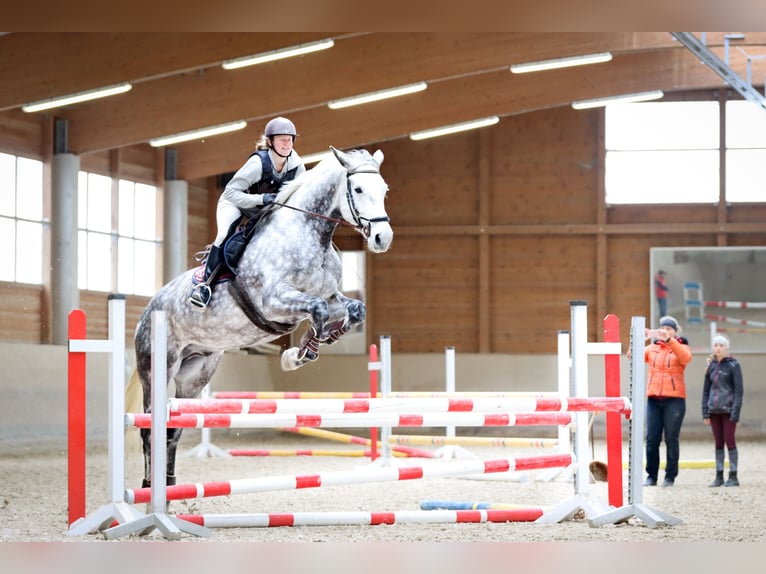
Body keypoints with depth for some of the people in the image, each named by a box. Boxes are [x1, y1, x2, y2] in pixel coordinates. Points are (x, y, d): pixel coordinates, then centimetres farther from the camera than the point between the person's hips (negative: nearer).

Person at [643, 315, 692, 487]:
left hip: (674, 399, -3)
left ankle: (670, 476, 5)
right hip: (653, 399, 3)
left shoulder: (681, 346, 6)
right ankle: (651, 475, 7)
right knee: (652, 439, 1)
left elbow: (686, 357, -17)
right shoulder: (652, 348, 13)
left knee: (671, 439, -1)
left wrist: (669, 340, -29)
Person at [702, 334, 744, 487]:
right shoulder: (711, 366, 11)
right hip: (714, 410, 5)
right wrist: (705, 412, 7)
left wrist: (735, 412, -13)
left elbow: (739, 389, -6)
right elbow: (706, 390, 14)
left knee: (730, 441, -4)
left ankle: (733, 476, 0)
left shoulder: (733, 365, -3)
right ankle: (719, 476, 10)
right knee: (718, 443, 6)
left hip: (728, 409, -5)